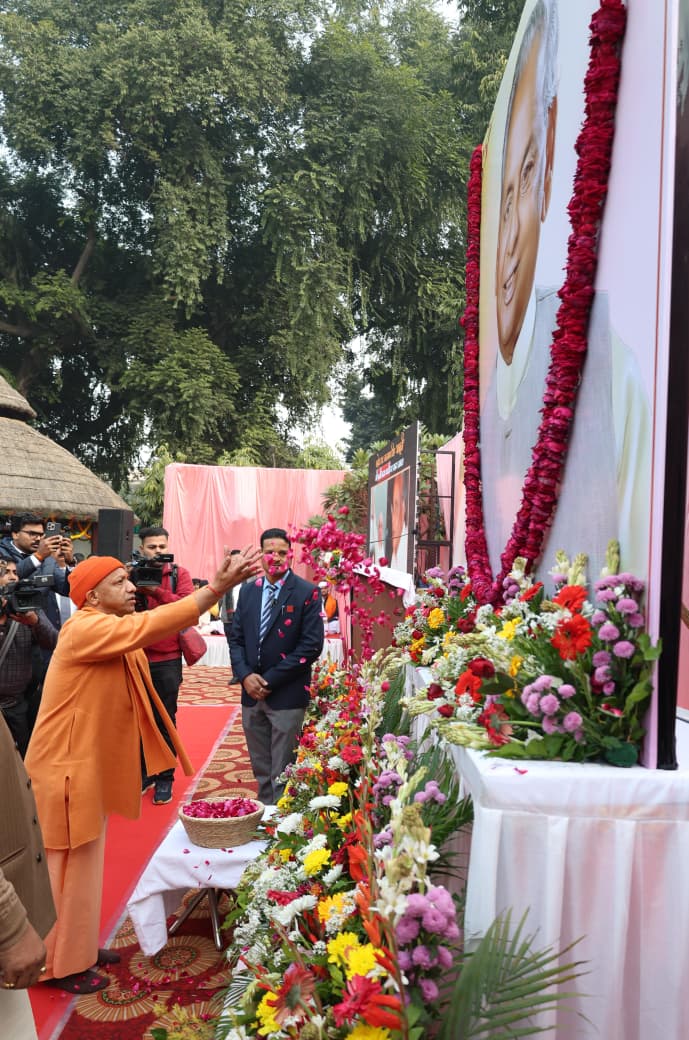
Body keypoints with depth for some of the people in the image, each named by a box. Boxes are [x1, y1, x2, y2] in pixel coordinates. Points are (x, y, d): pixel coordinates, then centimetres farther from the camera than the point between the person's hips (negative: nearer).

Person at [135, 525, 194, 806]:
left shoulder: (179, 574, 1)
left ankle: (165, 778, 16)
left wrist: (157, 591, -24)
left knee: (165, 720, 5)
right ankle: (144, 773, 27)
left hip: (167, 659, -2)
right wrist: (134, 588, -21)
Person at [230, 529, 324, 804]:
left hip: (287, 696, -5)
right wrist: (245, 675, -8)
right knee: (260, 770, 16)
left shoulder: (307, 592, -7)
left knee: (282, 773, 3)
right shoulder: (247, 590, 8)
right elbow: (237, 638, 10)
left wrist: (270, 679, -13)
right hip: (252, 693, 5)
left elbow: (312, 645, -12)